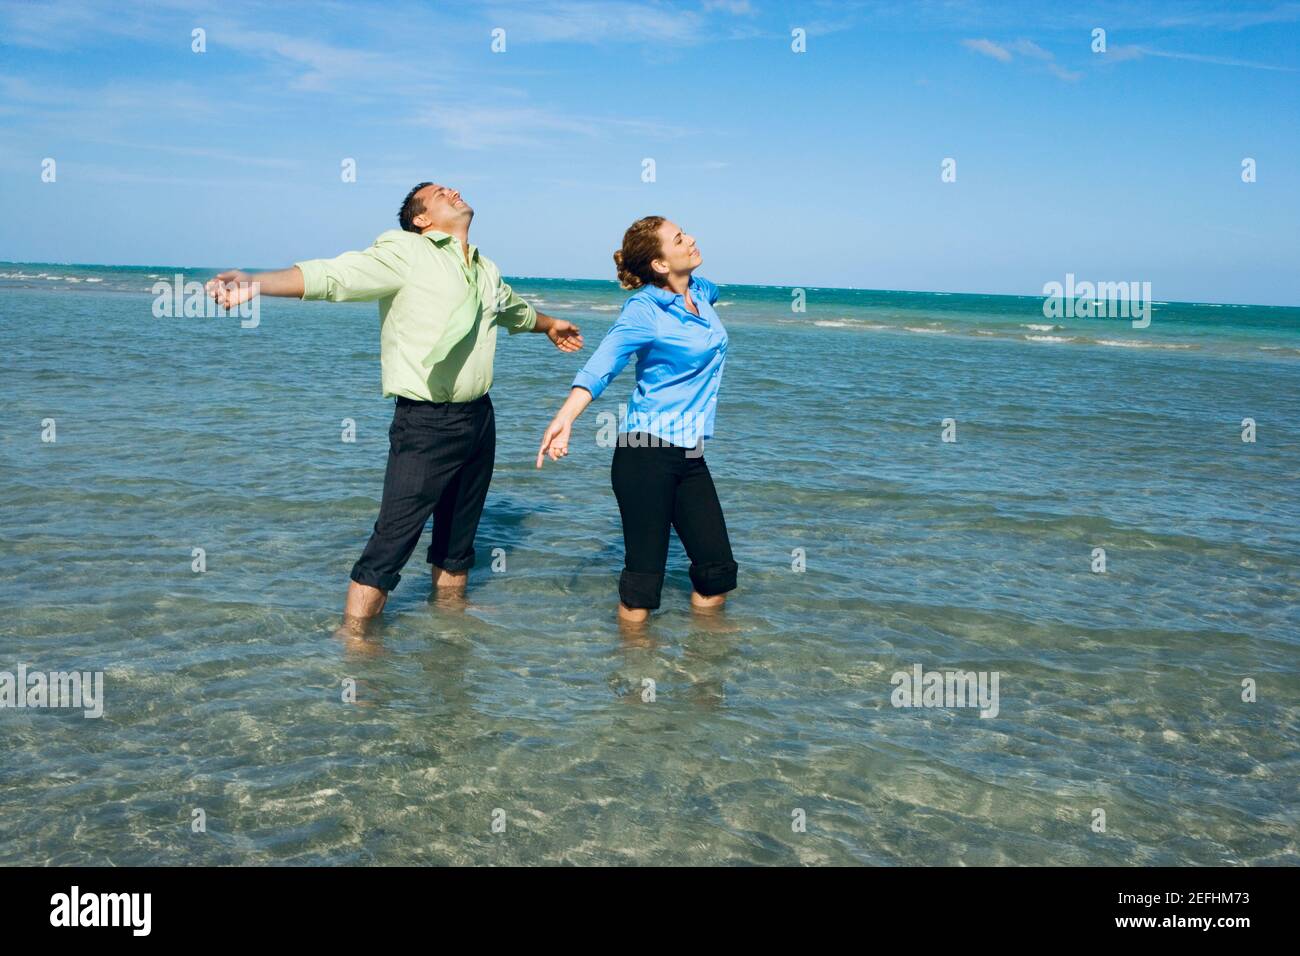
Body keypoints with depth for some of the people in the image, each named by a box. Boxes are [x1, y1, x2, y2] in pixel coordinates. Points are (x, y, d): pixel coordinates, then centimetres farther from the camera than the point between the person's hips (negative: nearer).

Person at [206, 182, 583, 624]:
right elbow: (335, 275, -20)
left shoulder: (487, 272, 16)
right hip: (425, 422, -7)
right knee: (393, 538, -9)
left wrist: (550, 325, 57)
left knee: (459, 536, 16)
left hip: (479, 418, 7)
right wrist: (258, 283, -35)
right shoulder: (405, 251, -6)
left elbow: (516, 310, 38)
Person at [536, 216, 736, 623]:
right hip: (647, 454, -7)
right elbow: (602, 365, -28)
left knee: (717, 573, 10)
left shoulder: (702, 291, 7)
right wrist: (565, 417, -41)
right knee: (643, 575, -2)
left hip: (691, 456, 7)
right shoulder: (643, 309, -13)